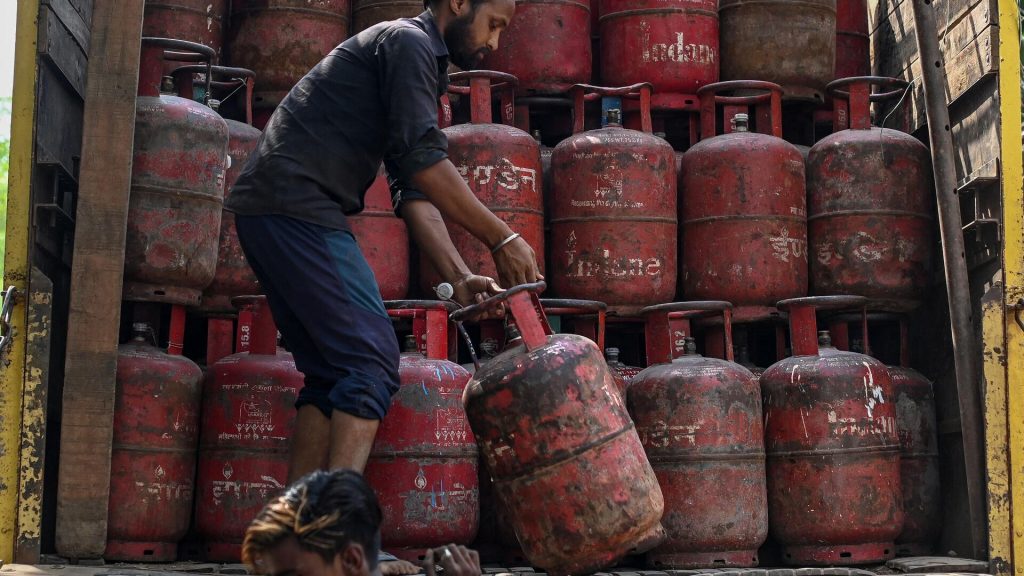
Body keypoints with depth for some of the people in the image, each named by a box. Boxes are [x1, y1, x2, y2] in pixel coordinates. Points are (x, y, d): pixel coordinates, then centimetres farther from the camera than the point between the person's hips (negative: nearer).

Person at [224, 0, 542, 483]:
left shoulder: (417, 63, 26)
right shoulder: (408, 41, -3)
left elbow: (413, 191, 18)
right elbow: (423, 161, -15)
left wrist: (459, 278, 7)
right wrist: (501, 240, -11)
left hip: (265, 209, 10)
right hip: (295, 204, -10)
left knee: (331, 373, 8)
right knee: (371, 362, -13)